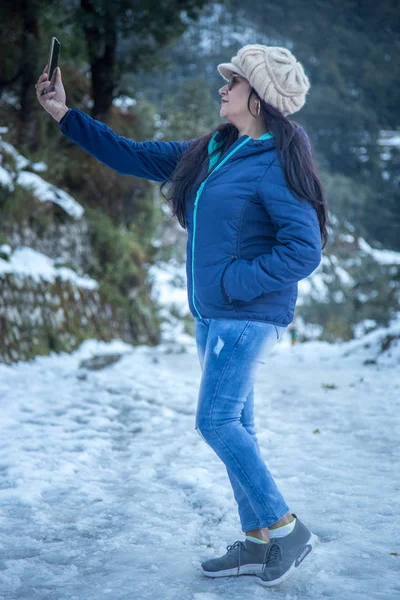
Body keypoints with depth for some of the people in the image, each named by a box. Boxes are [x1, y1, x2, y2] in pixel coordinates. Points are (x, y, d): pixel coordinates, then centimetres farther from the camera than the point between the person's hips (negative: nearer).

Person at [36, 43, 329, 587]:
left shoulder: (274, 164, -15)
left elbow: (305, 249, -19)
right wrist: (65, 116, 15)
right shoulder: (210, 153, 10)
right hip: (211, 313, 9)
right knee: (234, 426, 10)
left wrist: (238, 282, -17)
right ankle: (257, 543, 20)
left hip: (247, 316, -9)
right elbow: (133, 156, 17)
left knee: (216, 421, -10)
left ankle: (287, 530, 4)